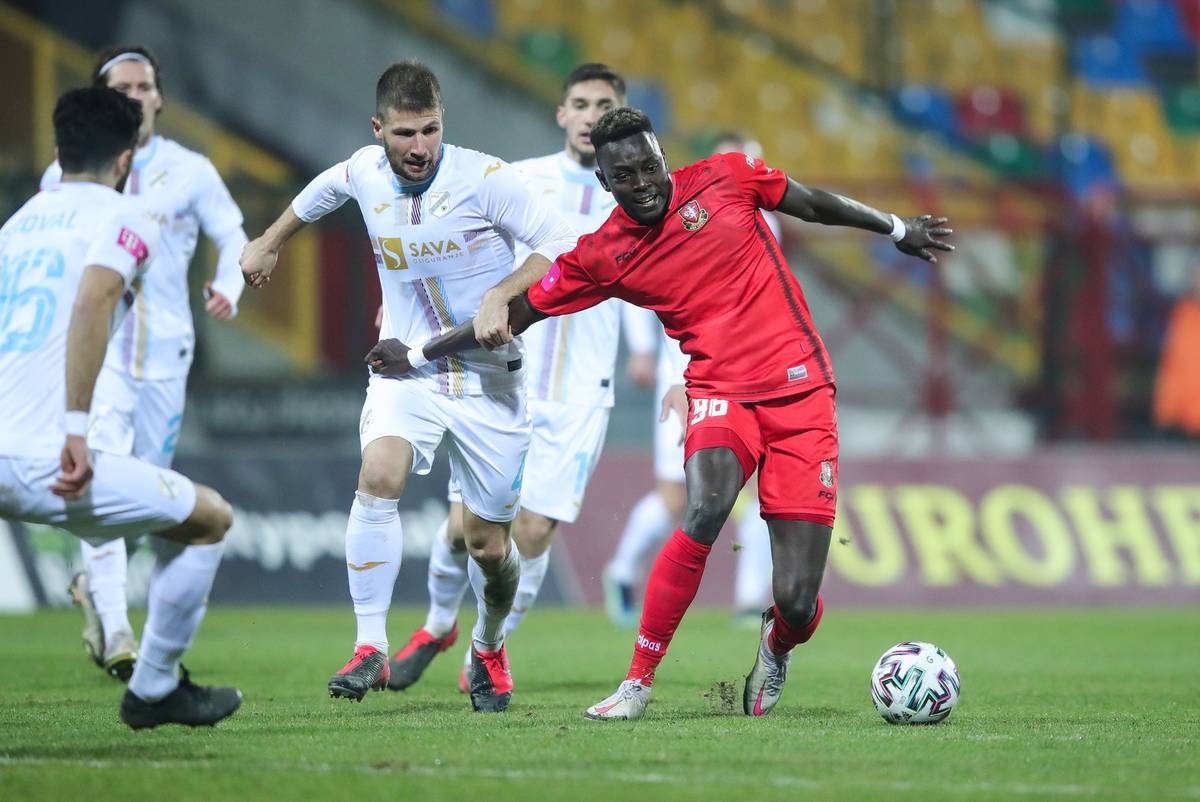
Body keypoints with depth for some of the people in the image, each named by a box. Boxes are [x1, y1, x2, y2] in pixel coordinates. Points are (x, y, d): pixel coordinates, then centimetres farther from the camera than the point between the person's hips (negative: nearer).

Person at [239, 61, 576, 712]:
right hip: (405, 369, 2)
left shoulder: (484, 178, -15)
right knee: (378, 476, -28)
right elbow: (319, 194, 22)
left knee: (489, 544, 3)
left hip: (487, 378, -2)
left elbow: (560, 248, -14)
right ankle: (370, 648, -24)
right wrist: (269, 241, 36)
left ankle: (489, 649, 35)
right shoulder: (364, 172, -3)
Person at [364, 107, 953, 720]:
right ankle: (637, 684, -21)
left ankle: (777, 646, 31)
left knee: (797, 603, -9)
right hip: (719, 393, 0)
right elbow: (516, 311, 12)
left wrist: (898, 230, 30)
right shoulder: (602, 256, 2)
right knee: (705, 512, -34)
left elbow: (813, 205, 18)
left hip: (800, 392, 0)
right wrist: (417, 355, 14)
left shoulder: (726, 179, 2)